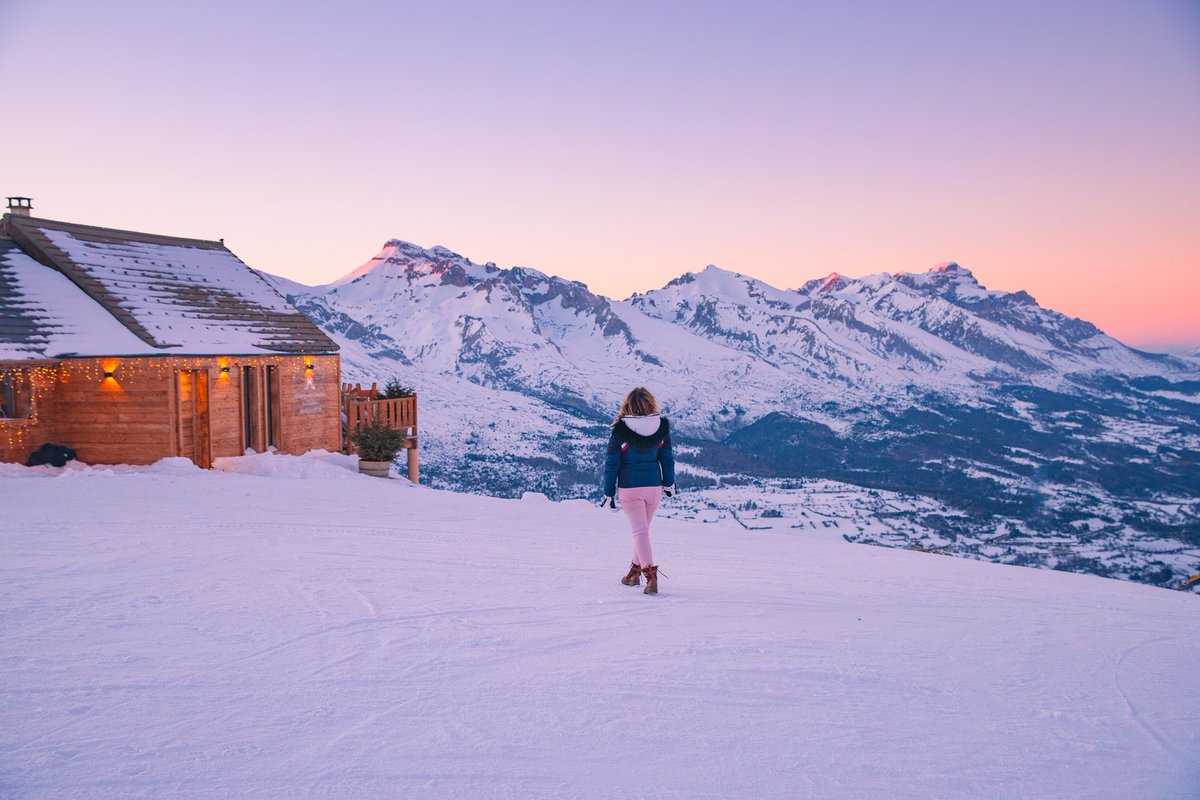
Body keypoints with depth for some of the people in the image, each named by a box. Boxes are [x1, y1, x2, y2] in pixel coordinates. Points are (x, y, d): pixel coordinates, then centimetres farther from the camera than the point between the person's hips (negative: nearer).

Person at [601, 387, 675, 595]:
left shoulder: (620, 431, -11)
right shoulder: (662, 427, -3)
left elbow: (612, 464, -6)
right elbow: (667, 458, 7)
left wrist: (608, 493, 2)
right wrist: (669, 483, 21)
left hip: (629, 488, -3)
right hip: (654, 487, 3)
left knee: (640, 531, -2)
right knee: (643, 529, 18)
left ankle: (651, 574, -16)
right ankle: (635, 572, 30)